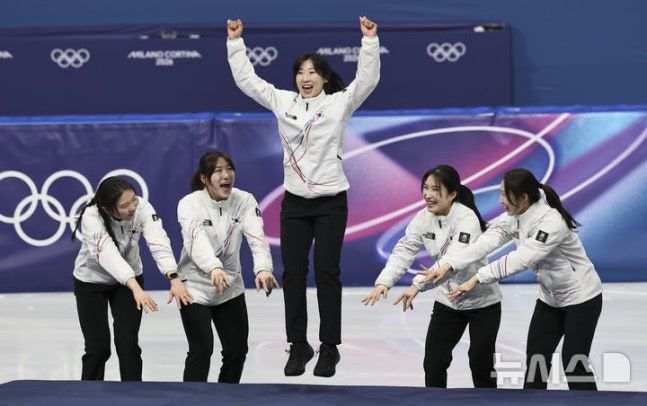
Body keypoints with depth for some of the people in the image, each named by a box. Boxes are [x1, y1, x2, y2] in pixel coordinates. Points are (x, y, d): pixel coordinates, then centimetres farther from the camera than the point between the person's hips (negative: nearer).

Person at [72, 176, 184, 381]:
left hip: (129, 278, 2)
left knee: (128, 344, -6)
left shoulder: (142, 208, -26)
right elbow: (108, 255, -46)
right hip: (91, 281, -2)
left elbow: (158, 242, -37)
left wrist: (174, 279, -54)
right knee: (98, 347, -4)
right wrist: (137, 289, -60)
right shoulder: (92, 217, -33)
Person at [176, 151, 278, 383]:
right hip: (195, 286, -4)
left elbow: (256, 236, -24)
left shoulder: (244, 201, -9)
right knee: (202, 350, -12)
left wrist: (263, 269, -45)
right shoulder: (189, 204, -17)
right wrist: (214, 268, -55)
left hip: (231, 288, 4)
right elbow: (197, 240, -35)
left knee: (237, 350, 7)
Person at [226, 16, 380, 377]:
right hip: (294, 202, 3)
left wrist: (370, 40, -20)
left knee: (327, 273, -2)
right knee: (293, 273, 3)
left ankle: (330, 348, 4)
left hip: (331, 202, -3)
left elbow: (367, 80, -12)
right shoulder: (282, 102, 6)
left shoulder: (339, 103, -2)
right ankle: (299, 346, 11)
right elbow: (246, 79, 9)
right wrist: (235, 41, 4)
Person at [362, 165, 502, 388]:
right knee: (433, 361, -1)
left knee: (480, 362, 1)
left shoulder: (467, 219, -26)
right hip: (447, 301, 5)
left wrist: (419, 285, -48)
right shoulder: (423, 218, -6)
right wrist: (384, 282, -31)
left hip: (482, 303, -5)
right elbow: (404, 251, -13)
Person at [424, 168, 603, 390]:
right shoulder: (513, 217, -6)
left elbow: (521, 259, -39)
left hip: (581, 298, -8)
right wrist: (448, 265, -28)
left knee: (574, 364, -4)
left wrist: (477, 279, -43)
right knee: (536, 359, 5)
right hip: (549, 298, 8)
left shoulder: (552, 222, -31)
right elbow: (486, 242, -16)